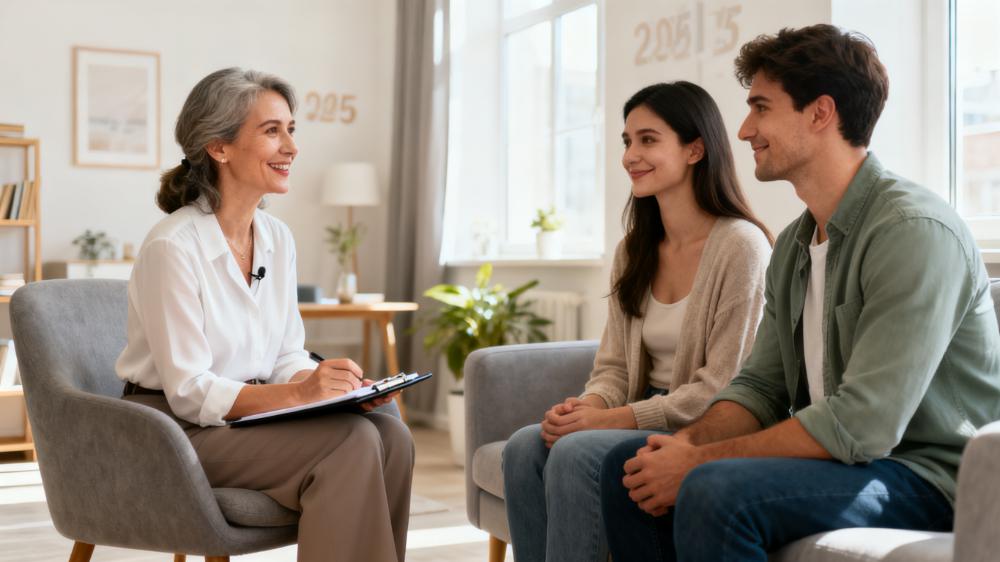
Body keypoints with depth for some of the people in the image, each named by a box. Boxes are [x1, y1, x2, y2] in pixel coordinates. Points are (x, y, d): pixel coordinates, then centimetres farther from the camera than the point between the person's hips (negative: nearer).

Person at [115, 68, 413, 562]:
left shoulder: (278, 238, 5)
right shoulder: (173, 246, -17)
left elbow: (287, 358, 9)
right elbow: (189, 392, -19)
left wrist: (326, 381, -13)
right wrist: (295, 395, -29)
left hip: (253, 412, 7)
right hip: (178, 429, -7)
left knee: (390, 435, -18)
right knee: (350, 443, -26)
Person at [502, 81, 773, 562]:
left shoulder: (740, 246, -12)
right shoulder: (634, 251, 12)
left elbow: (723, 389, -15)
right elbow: (614, 365, 12)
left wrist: (612, 419, -19)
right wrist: (588, 405, -11)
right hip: (642, 424, 7)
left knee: (576, 454, -28)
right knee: (525, 446, -18)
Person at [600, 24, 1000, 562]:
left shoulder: (914, 230, -19)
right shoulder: (794, 244, 11)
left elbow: (861, 424, -25)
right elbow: (761, 386, 12)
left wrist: (698, 463, -21)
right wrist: (689, 442, -10)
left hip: (929, 477, -8)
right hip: (839, 457, 9)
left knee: (715, 491, -32)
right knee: (627, 465, 0)